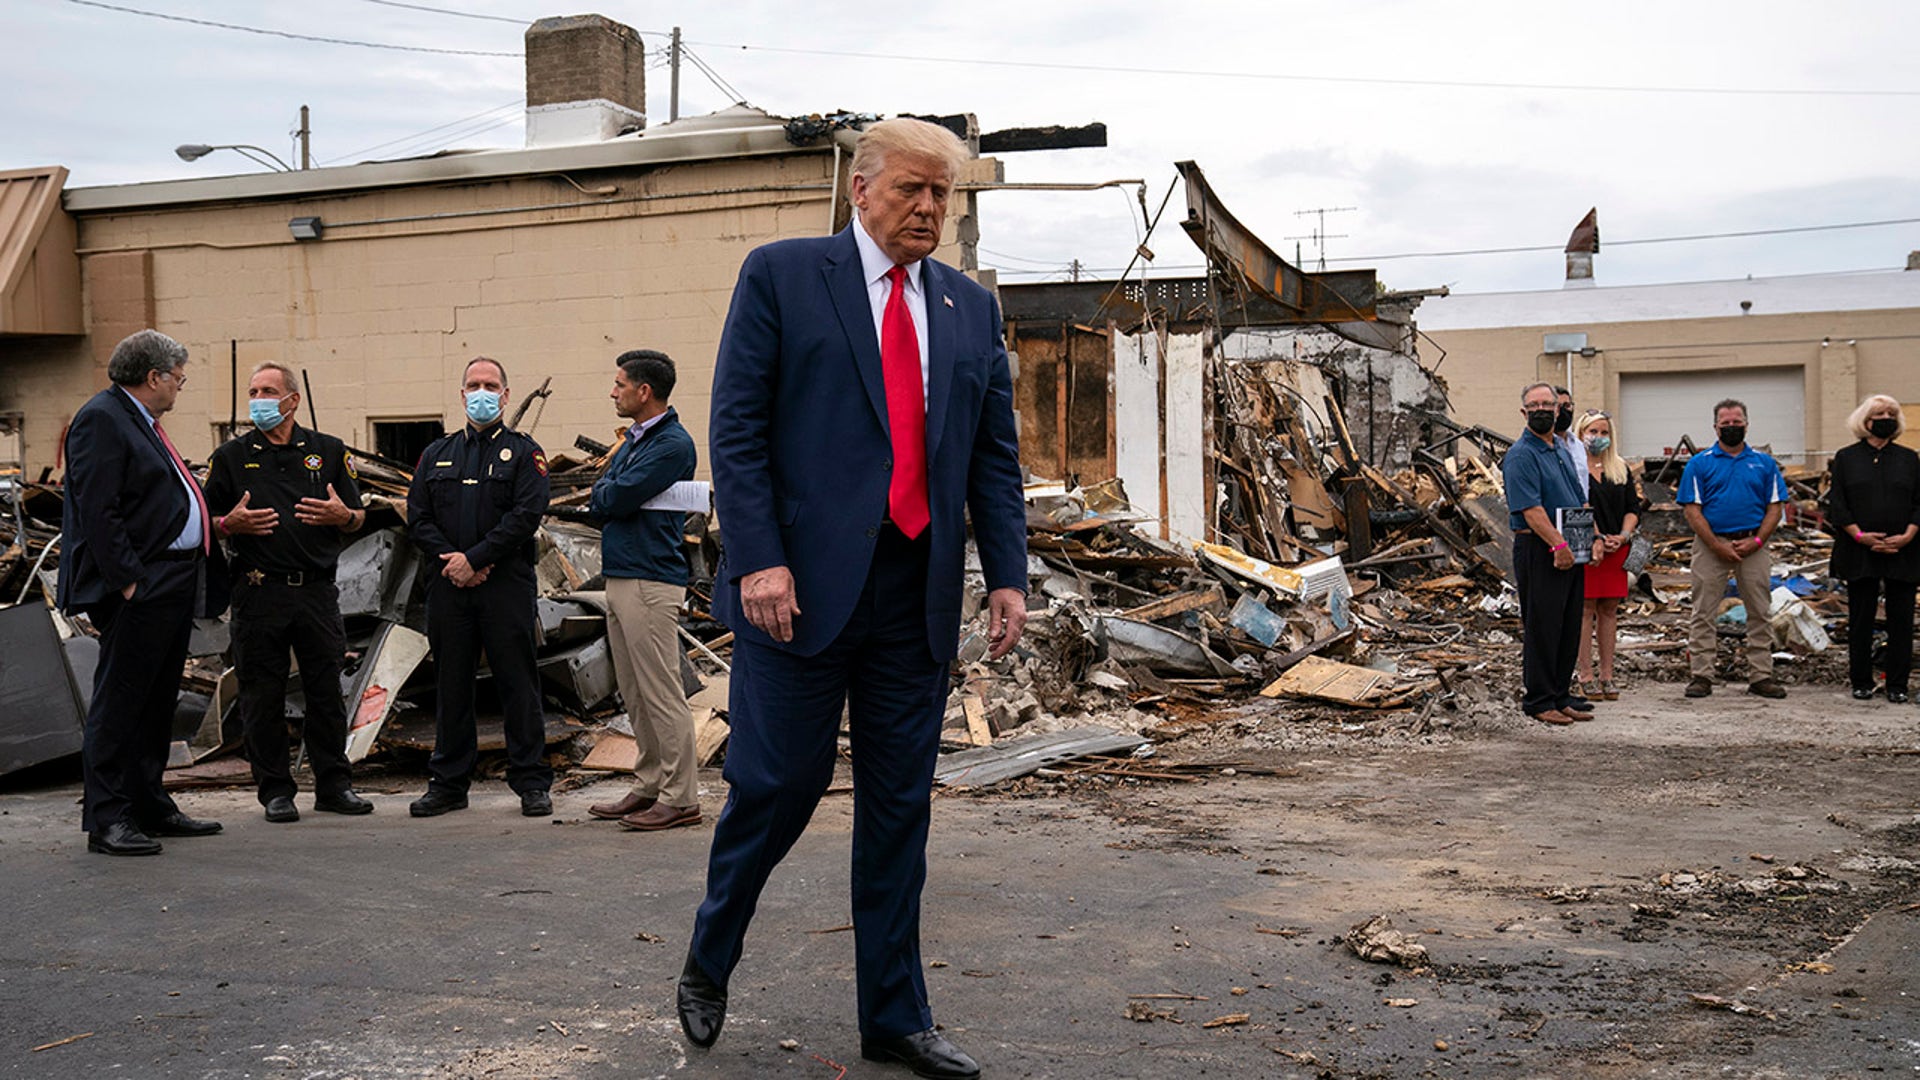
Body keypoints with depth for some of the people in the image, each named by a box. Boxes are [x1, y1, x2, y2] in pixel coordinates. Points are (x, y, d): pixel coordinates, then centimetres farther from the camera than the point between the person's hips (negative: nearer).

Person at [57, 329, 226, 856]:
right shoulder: (101, 419, -12)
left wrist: (212, 524, 20)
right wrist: (128, 580, -21)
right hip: (138, 592, -10)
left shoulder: (142, 422, 19)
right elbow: (99, 511, -19)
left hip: (173, 589, 10)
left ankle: (150, 807, 24)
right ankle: (106, 819, 1)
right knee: (118, 704, -4)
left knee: (157, 704, 15)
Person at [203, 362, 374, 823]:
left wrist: (342, 515, -10)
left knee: (326, 690, 5)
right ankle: (275, 789, 12)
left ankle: (333, 784, 15)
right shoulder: (231, 456, 8)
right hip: (259, 593, -1)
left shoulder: (328, 451, 10)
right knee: (263, 695, 3)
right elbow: (207, 522, 8)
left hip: (317, 590, 1)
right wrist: (231, 524, -13)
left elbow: (357, 519, 13)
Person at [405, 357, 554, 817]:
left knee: (518, 684, -1)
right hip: (448, 587, 4)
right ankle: (448, 784, 17)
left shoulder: (524, 452, 4)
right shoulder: (437, 454, 16)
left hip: (507, 585, -3)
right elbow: (417, 517, 9)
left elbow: (526, 515, -9)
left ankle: (532, 783, 5)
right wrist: (449, 561, -8)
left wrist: (474, 559, -14)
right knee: (451, 684, 8)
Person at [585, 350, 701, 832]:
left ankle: (680, 798, -3)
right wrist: (609, 497, -2)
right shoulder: (632, 439, 18)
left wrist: (603, 491, 3)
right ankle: (649, 786, 21)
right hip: (621, 576, 10)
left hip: (651, 580, -10)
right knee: (635, 695, 13)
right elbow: (599, 505, 18)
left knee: (662, 694, -7)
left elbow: (616, 498, -17)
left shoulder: (672, 443, -12)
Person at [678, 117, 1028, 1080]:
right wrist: (758, 559, -15)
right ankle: (707, 962, 26)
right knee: (778, 783, 0)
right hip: (803, 585, -4)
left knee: (900, 808, 9)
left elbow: (995, 456, 14)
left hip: (917, 595, 5)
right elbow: (736, 429, -5)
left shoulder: (970, 309, 15)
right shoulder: (781, 275, 1)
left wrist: (1008, 575, 3)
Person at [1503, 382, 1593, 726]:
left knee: (1569, 627, 12)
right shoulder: (1521, 455, -11)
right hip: (1538, 552, -9)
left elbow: (1578, 501, 23)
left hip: (1569, 552, 9)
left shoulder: (1561, 451, 17)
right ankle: (1538, 700, 3)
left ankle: (1560, 695, 20)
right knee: (1541, 628, -4)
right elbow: (1530, 508, -19)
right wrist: (1558, 545, -24)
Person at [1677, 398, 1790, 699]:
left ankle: (1761, 676, 10)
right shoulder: (1699, 463, 3)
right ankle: (1701, 675, 4)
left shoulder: (1764, 463, 10)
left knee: (1759, 612, 4)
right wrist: (1718, 546, -11)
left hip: (1753, 546, 2)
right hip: (1711, 544, -2)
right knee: (1703, 613, -1)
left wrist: (1756, 541, -8)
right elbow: (1692, 510, -3)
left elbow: (1775, 507, 7)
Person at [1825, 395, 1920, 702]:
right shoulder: (1846, 458, 6)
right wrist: (1860, 535, -12)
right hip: (1859, 551, -1)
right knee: (1860, 619, 3)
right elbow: (1836, 503, 0)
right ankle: (1861, 682, 13)